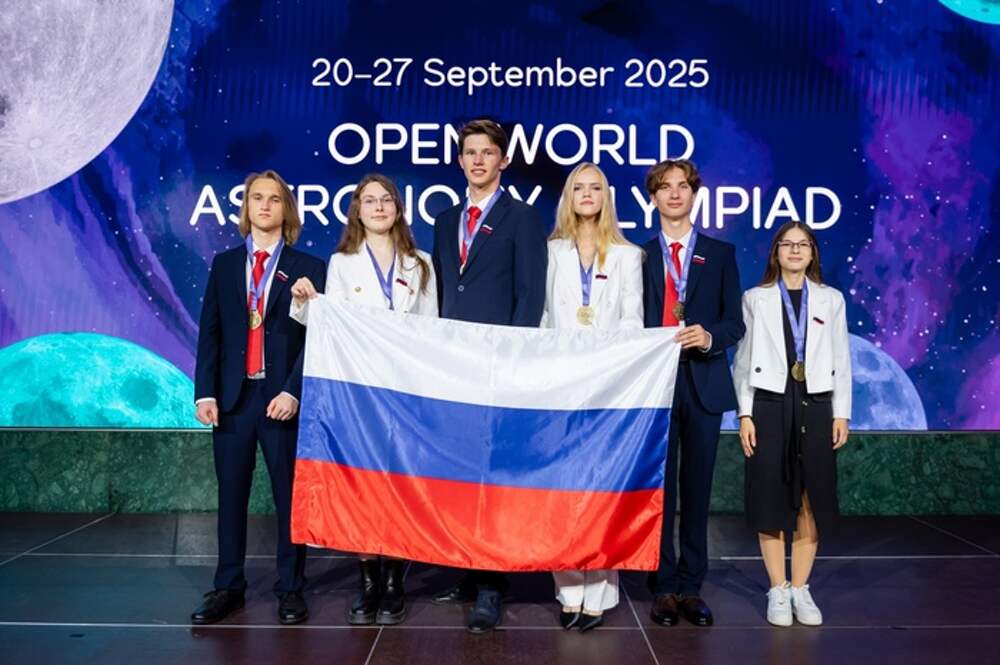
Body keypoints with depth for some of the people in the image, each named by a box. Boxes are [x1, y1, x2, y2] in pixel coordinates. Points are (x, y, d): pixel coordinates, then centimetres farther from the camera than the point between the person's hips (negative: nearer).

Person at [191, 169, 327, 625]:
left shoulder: (309, 269, 2)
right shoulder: (224, 264, 11)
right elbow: (210, 332, 7)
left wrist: (293, 391, -13)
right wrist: (205, 392, -2)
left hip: (282, 396, -2)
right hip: (232, 395, 3)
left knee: (289, 495, 6)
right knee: (231, 495, 9)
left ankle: (291, 588, 18)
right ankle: (228, 587, 21)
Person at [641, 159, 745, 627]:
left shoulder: (720, 253, 9)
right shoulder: (640, 256, 8)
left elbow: (735, 322, 5)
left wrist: (709, 337, -14)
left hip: (704, 383, 1)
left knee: (697, 489, 6)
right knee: (658, 488, 3)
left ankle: (692, 587, 17)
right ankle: (664, 587, 14)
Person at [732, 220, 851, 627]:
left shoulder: (831, 299, 9)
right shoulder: (755, 299, 4)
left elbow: (842, 361, 8)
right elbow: (743, 360, 2)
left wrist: (841, 414, 2)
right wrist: (745, 414, -4)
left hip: (815, 407, 2)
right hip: (769, 406, -1)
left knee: (811, 501, 4)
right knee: (771, 500, 1)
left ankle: (800, 589, 16)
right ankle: (777, 590, 12)